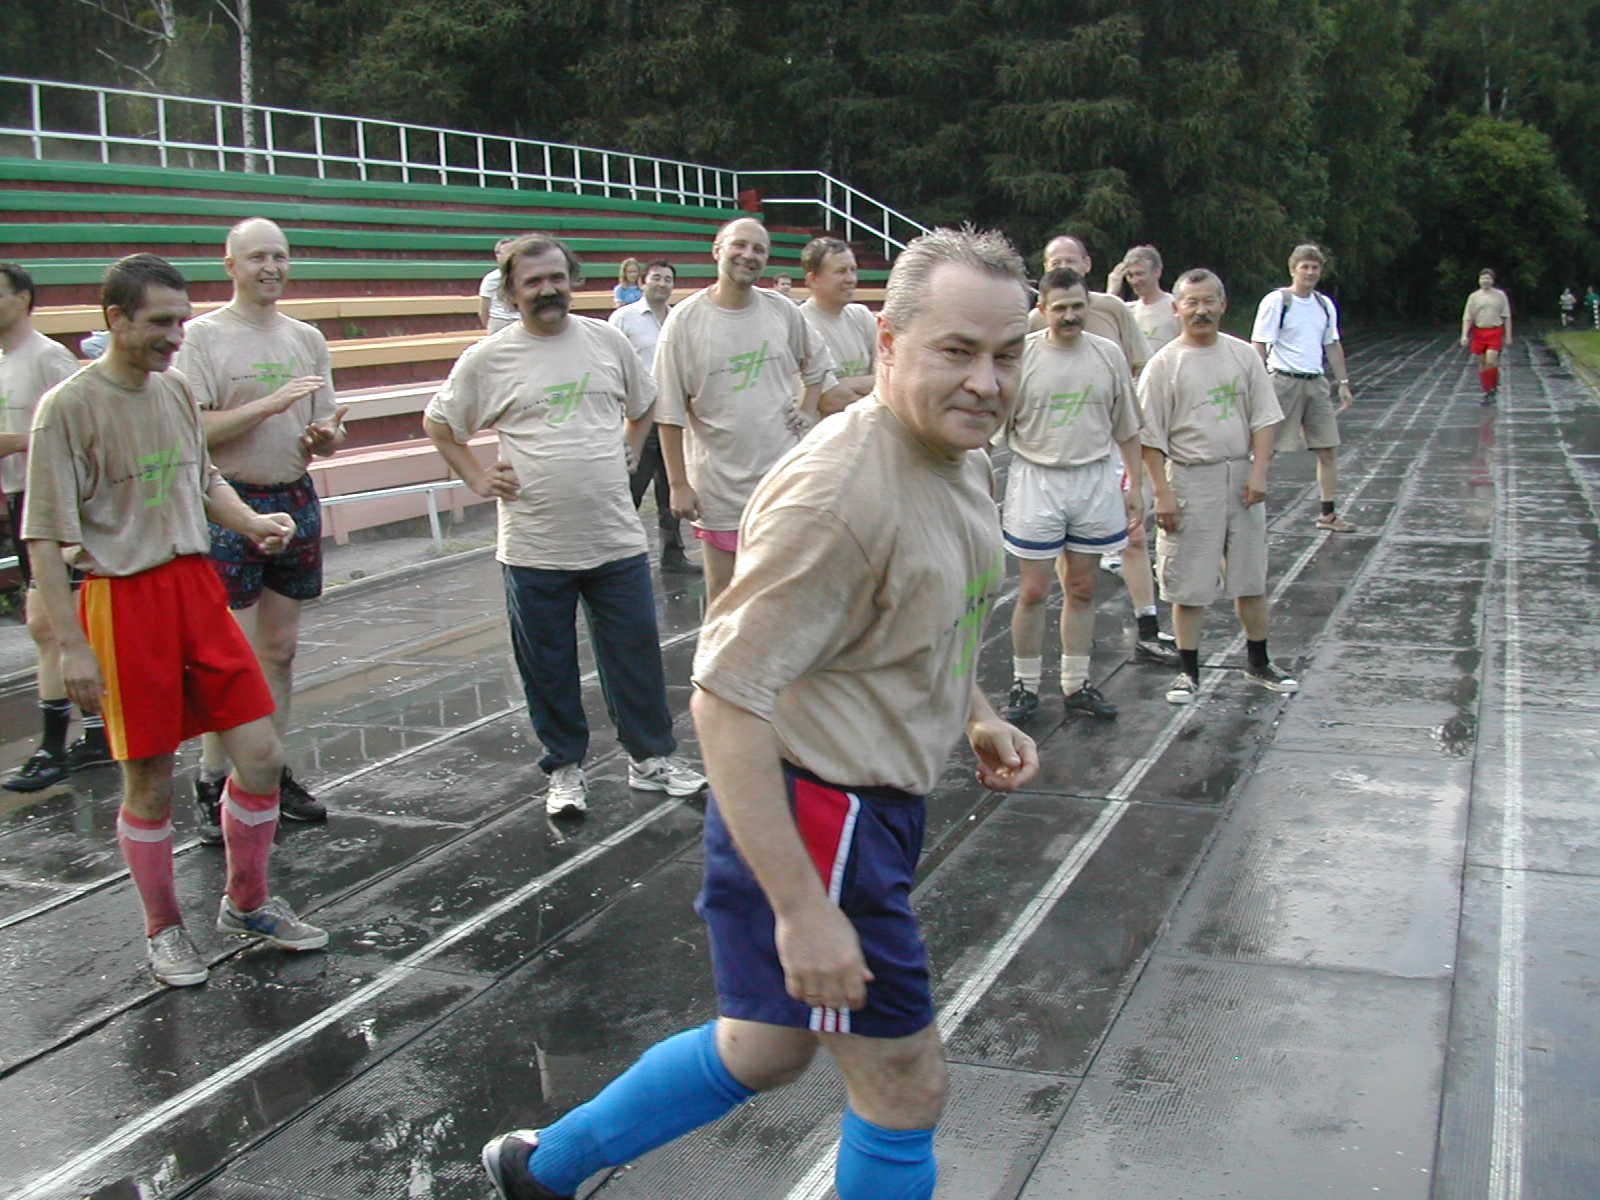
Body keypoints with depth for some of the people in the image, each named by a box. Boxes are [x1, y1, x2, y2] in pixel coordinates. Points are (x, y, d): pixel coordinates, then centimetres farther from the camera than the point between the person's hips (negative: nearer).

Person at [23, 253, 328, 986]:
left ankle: (247, 905, 25)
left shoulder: (176, 390, 8)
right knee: (150, 784, 5)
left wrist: (251, 521, 1)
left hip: (198, 587, 6)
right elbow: (45, 537, -11)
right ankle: (163, 931, 25)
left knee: (261, 753, 4)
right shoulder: (70, 407, -11)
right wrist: (71, 645, -14)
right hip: (124, 601, -6)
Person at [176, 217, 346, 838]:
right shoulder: (202, 336, -6)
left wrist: (326, 435, -12)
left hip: (295, 501, 5)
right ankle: (212, 784, 4)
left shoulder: (307, 338, 10)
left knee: (280, 648, 11)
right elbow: (194, 430, -15)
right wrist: (271, 403, -22)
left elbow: (324, 433, 12)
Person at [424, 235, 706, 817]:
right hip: (534, 548, -1)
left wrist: (628, 452, 9)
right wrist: (477, 477, 0)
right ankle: (565, 767, 25)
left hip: (617, 539, 2)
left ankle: (651, 756, 25)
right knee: (548, 669, 9)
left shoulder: (608, 341, 4)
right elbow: (438, 424, 9)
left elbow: (643, 406, 21)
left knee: (637, 656, 9)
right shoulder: (487, 359, -3)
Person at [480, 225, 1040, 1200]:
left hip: (873, 806, 10)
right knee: (906, 1085, 4)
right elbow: (725, 699, -27)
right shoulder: (837, 492, -26)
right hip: (811, 813, -10)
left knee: (769, 1051, 24)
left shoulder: (966, 460, 6)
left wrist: (977, 719, 6)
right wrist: (802, 908, -27)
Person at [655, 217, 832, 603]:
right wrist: (678, 484, -9)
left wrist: (808, 410, 8)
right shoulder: (685, 320, -8)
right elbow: (670, 414, -7)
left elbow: (817, 362, 23)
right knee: (723, 591, 6)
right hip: (719, 486, -3)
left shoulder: (782, 311, 2)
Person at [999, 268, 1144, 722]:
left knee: (1082, 588, 10)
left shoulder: (1108, 354, 4)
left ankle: (1076, 684, 21)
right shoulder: (1020, 356, -6)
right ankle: (1024, 685, 15)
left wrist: (1135, 485, 9)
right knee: (1033, 591, 1)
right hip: (1036, 480, -3)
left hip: (1095, 480, 3)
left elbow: (1126, 428, 11)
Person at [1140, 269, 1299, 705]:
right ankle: (1189, 672, 14)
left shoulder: (1244, 355, 5)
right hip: (1190, 479, -3)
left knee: (1252, 578, 12)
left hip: (1241, 477, 4)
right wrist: (1162, 493, -11)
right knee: (1188, 584, 1)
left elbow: (1263, 418, 6)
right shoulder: (1165, 363, -5)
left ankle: (1259, 664, 28)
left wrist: (1259, 472, -6)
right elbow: (1151, 436, -6)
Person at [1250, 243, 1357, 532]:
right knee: (1266, 449, -5)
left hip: (1316, 382, 6)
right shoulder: (1276, 301, -7)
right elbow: (1259, 346, -9)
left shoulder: (1325, 305, 12)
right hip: (1284, 381, -6)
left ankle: (1328, 514, 13)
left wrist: (1343, 384, 15)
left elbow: (1333, 346, 20)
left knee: (1328, 449, 5)